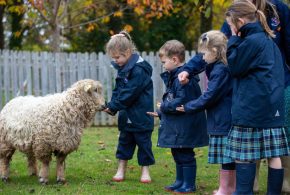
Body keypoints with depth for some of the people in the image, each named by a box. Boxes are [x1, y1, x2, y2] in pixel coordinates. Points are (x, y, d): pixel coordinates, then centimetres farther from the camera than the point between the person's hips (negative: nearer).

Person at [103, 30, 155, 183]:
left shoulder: (139, 70, -23)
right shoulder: (123, 69, 6)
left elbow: (129, 94, -24)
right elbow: (118, 90, 10)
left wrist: (113, 106, -19)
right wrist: (112, 106, -5)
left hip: (141, 116, -8)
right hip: (127, 115, 8)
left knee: (143, 141, 4)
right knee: (124, 141, 13)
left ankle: (145, 170, 14)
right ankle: (121, 169, 21)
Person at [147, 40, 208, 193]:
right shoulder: (174, 76, 10)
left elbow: (182, 101, -27)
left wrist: (164, 106, -15)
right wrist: (160, 113, 15)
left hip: (185, 127, -10)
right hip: (176, 125, 10)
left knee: (185, 155, 0)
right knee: (177, 154, 18)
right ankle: (180, 181, 29)